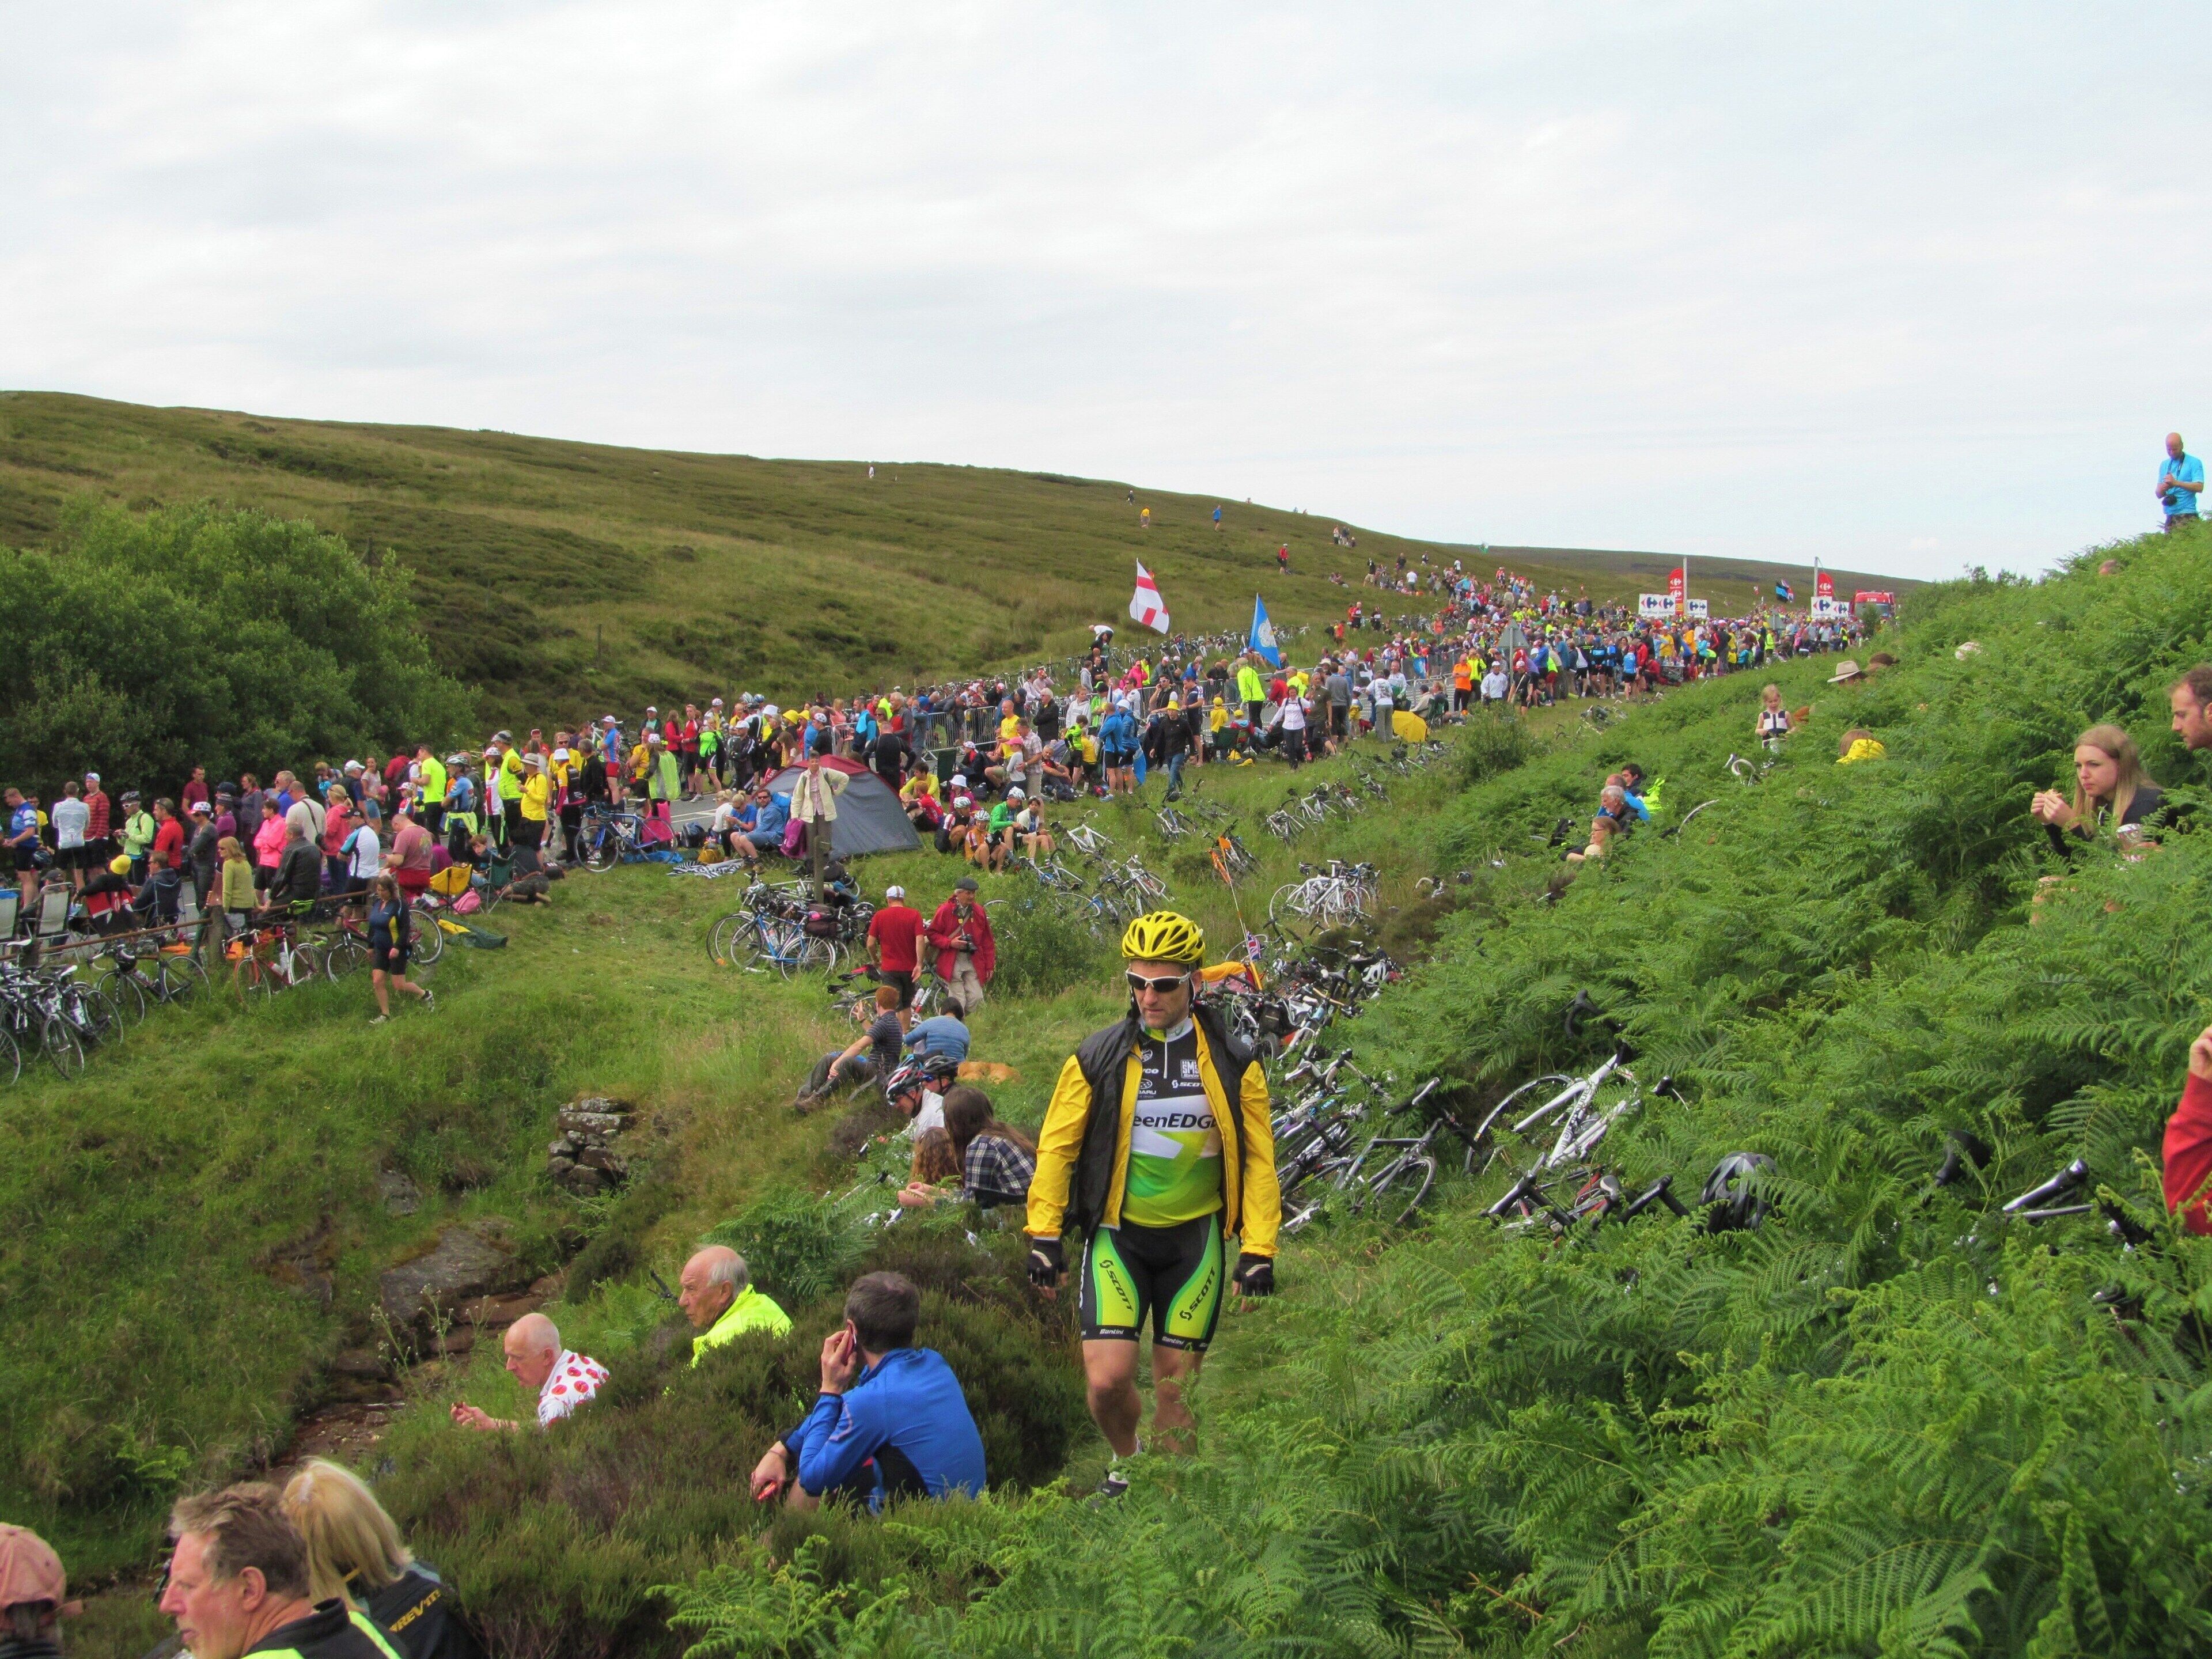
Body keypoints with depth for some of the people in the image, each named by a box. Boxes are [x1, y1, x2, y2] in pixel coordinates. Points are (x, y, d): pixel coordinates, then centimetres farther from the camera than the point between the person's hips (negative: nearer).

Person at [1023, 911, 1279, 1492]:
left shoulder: (1231, 1066, -2)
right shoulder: (1099, 1058, -3)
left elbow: (1258, 1160, 2)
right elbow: (1056, 1146, 2)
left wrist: (1258, 1249, -4)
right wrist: (1043, 1235, -2)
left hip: (1195, 1237, 1)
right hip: (1118, 1234, 0)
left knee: (1176, 1387, 3)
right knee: (1108, 1380, -10)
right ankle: (1126, 1462, 22)